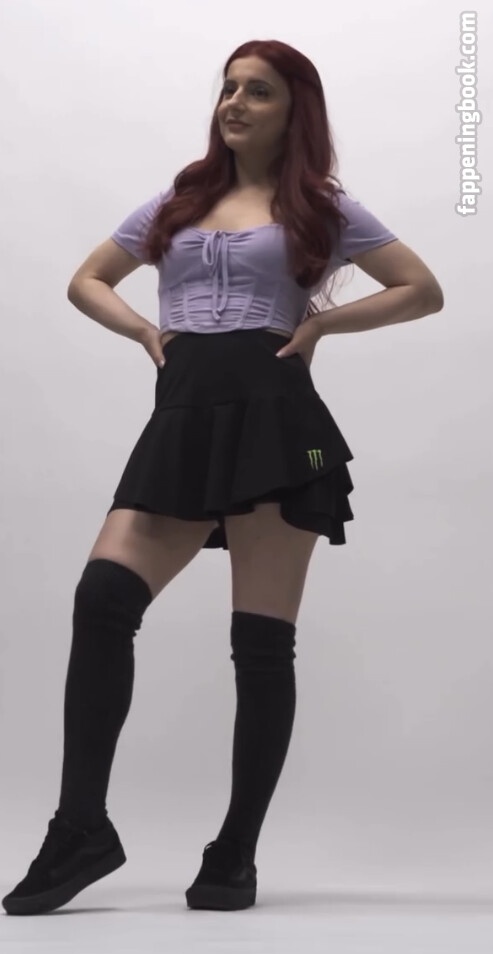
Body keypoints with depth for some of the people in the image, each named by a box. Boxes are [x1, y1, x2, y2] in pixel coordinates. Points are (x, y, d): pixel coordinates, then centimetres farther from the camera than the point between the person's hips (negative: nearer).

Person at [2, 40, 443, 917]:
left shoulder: (322, 208, 12)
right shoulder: (177, 203, 21)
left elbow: (423, 291, 10)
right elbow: (86, 280, 28)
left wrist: (322, 323, -1)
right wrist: (144, 330, 9)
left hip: (273, 416, -3)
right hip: (181, 422, 3)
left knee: (262, 639, -4)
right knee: (101, 599, -15)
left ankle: (236, 855, 4)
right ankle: (80, 828, -10)